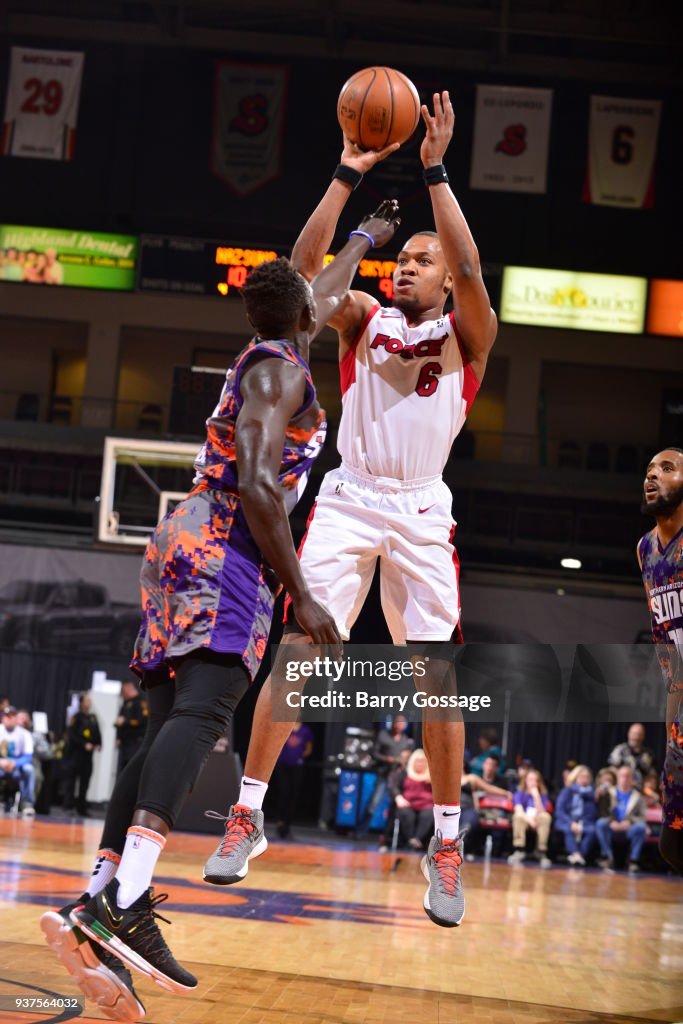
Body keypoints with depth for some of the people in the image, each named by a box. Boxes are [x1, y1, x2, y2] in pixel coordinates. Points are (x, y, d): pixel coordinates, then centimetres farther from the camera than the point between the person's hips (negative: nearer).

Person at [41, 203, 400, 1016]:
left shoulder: (267, 355, 23)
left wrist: (367, 236, 62)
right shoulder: (281, 369, -4)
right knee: (202, 711, -26)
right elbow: (257, 487, -17)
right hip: (224, 548, -10)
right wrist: (301, 596, -17)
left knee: (168, 727, 2)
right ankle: (126, 900, -44)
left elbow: (325, 294, 46)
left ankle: (95, 903, -9)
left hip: (185, 544, 10)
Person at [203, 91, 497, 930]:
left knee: (436, 675, -5)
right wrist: (348, 175, -8)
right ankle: (248, 815, 3)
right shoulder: (364, 320, 13)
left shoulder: (466, 334, 6)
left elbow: (469, 270, -14)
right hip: (348, 499, 2)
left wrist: (434, 170, -17)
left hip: (421, 512, -1)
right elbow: (304, 266, -2)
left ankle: (446, 844, 5)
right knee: (296, 655, -6)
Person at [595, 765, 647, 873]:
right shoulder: (609, 793, 10)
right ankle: (607, 857, -26)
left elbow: (642, 817, 0)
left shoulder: (637, 796, 8)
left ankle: (633, 859, -24)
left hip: (629, 829, 0)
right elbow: (602, 812, 0)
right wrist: (611, 821, -20)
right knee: (600, 823, -31)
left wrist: (630, 821, -21)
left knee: (640, 827, -33)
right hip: (612, 828, 0)